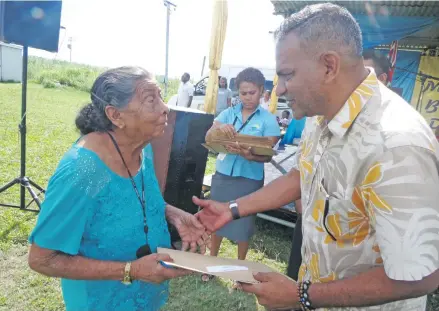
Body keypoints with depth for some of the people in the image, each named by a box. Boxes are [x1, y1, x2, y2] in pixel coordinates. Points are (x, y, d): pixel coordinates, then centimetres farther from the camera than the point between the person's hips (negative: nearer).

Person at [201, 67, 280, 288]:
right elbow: (208, 138, -3)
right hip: (222, 174, 3)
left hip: (249, 179, -2)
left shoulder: (268, 119, -5)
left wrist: (249, 155, -31)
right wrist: (218, 128, -25)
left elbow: (268, 154, -10)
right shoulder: (228, 113, 4)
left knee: (243, 223, 9)